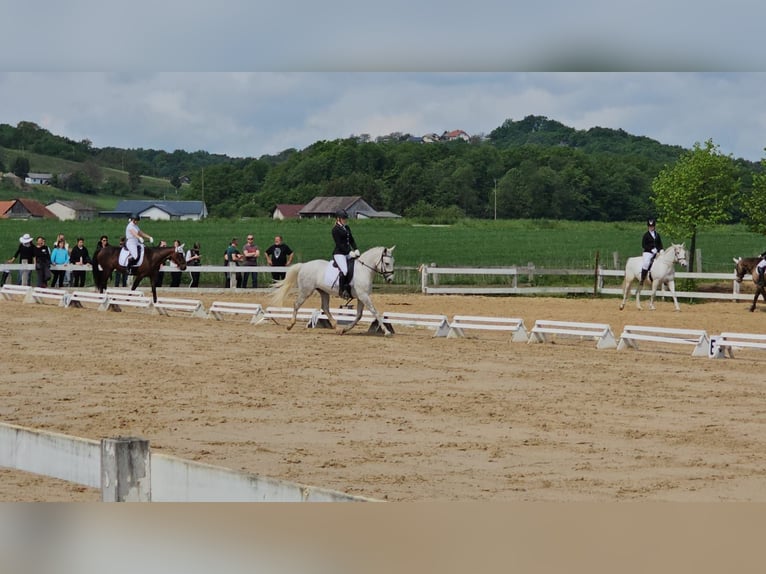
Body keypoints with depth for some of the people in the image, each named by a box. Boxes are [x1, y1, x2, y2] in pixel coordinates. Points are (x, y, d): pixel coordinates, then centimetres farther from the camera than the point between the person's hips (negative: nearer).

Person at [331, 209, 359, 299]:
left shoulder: (347, 228, 18)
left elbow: (351, 240, 18)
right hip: (339, 253, -8)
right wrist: (349, 252, -17)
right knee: (344, 270, -26)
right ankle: (342, 291, -17)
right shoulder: (336, 229, -6)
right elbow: (339, 244, -13)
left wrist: (356, 250, 1)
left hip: (348, 253, 8)